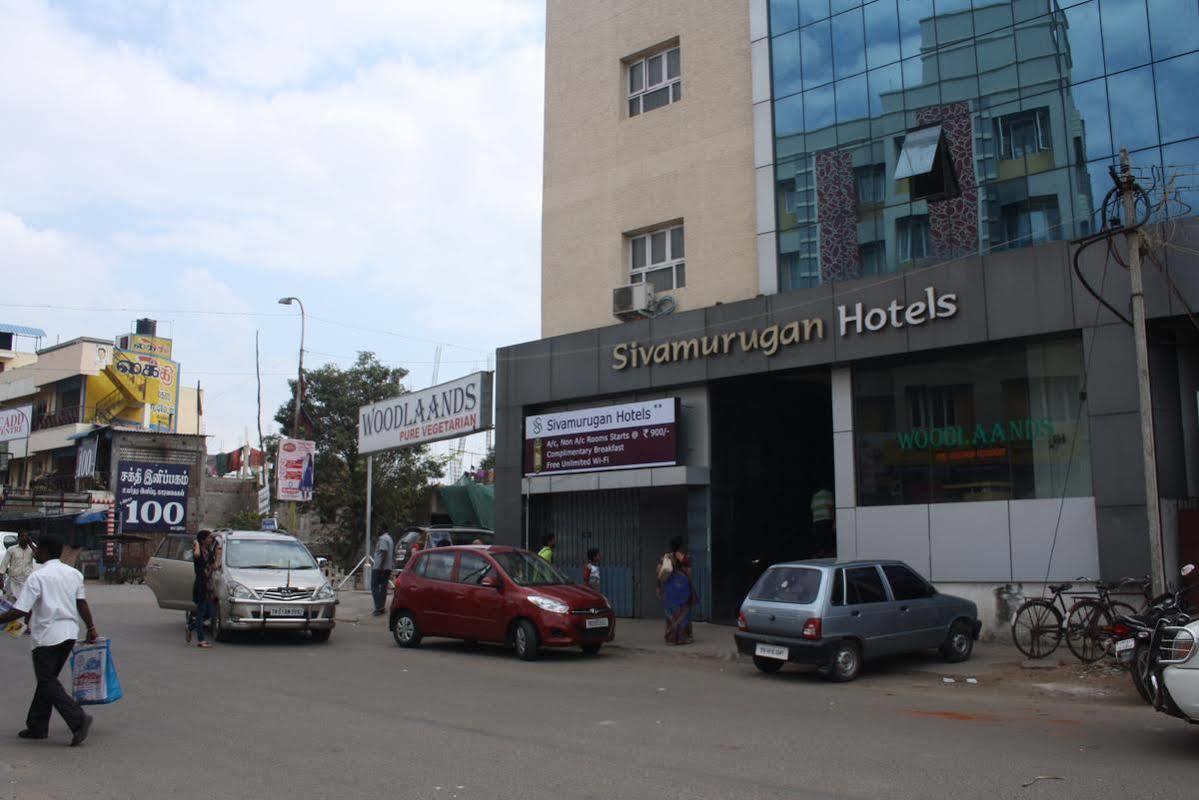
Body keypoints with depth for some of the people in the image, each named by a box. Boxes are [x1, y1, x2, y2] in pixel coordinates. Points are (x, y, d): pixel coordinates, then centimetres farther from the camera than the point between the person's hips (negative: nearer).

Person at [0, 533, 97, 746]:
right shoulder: (73, 573, 7)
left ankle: (78, 720, -16)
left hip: (47, 636, -7)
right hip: (69, 633, 7)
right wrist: (91, 628, 11)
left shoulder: (37, 577, -12)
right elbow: (81, 603, 8)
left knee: (48, 683, -1)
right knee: (48, 680, 18)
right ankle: (37, 726, 23)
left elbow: (20, 610, -16)